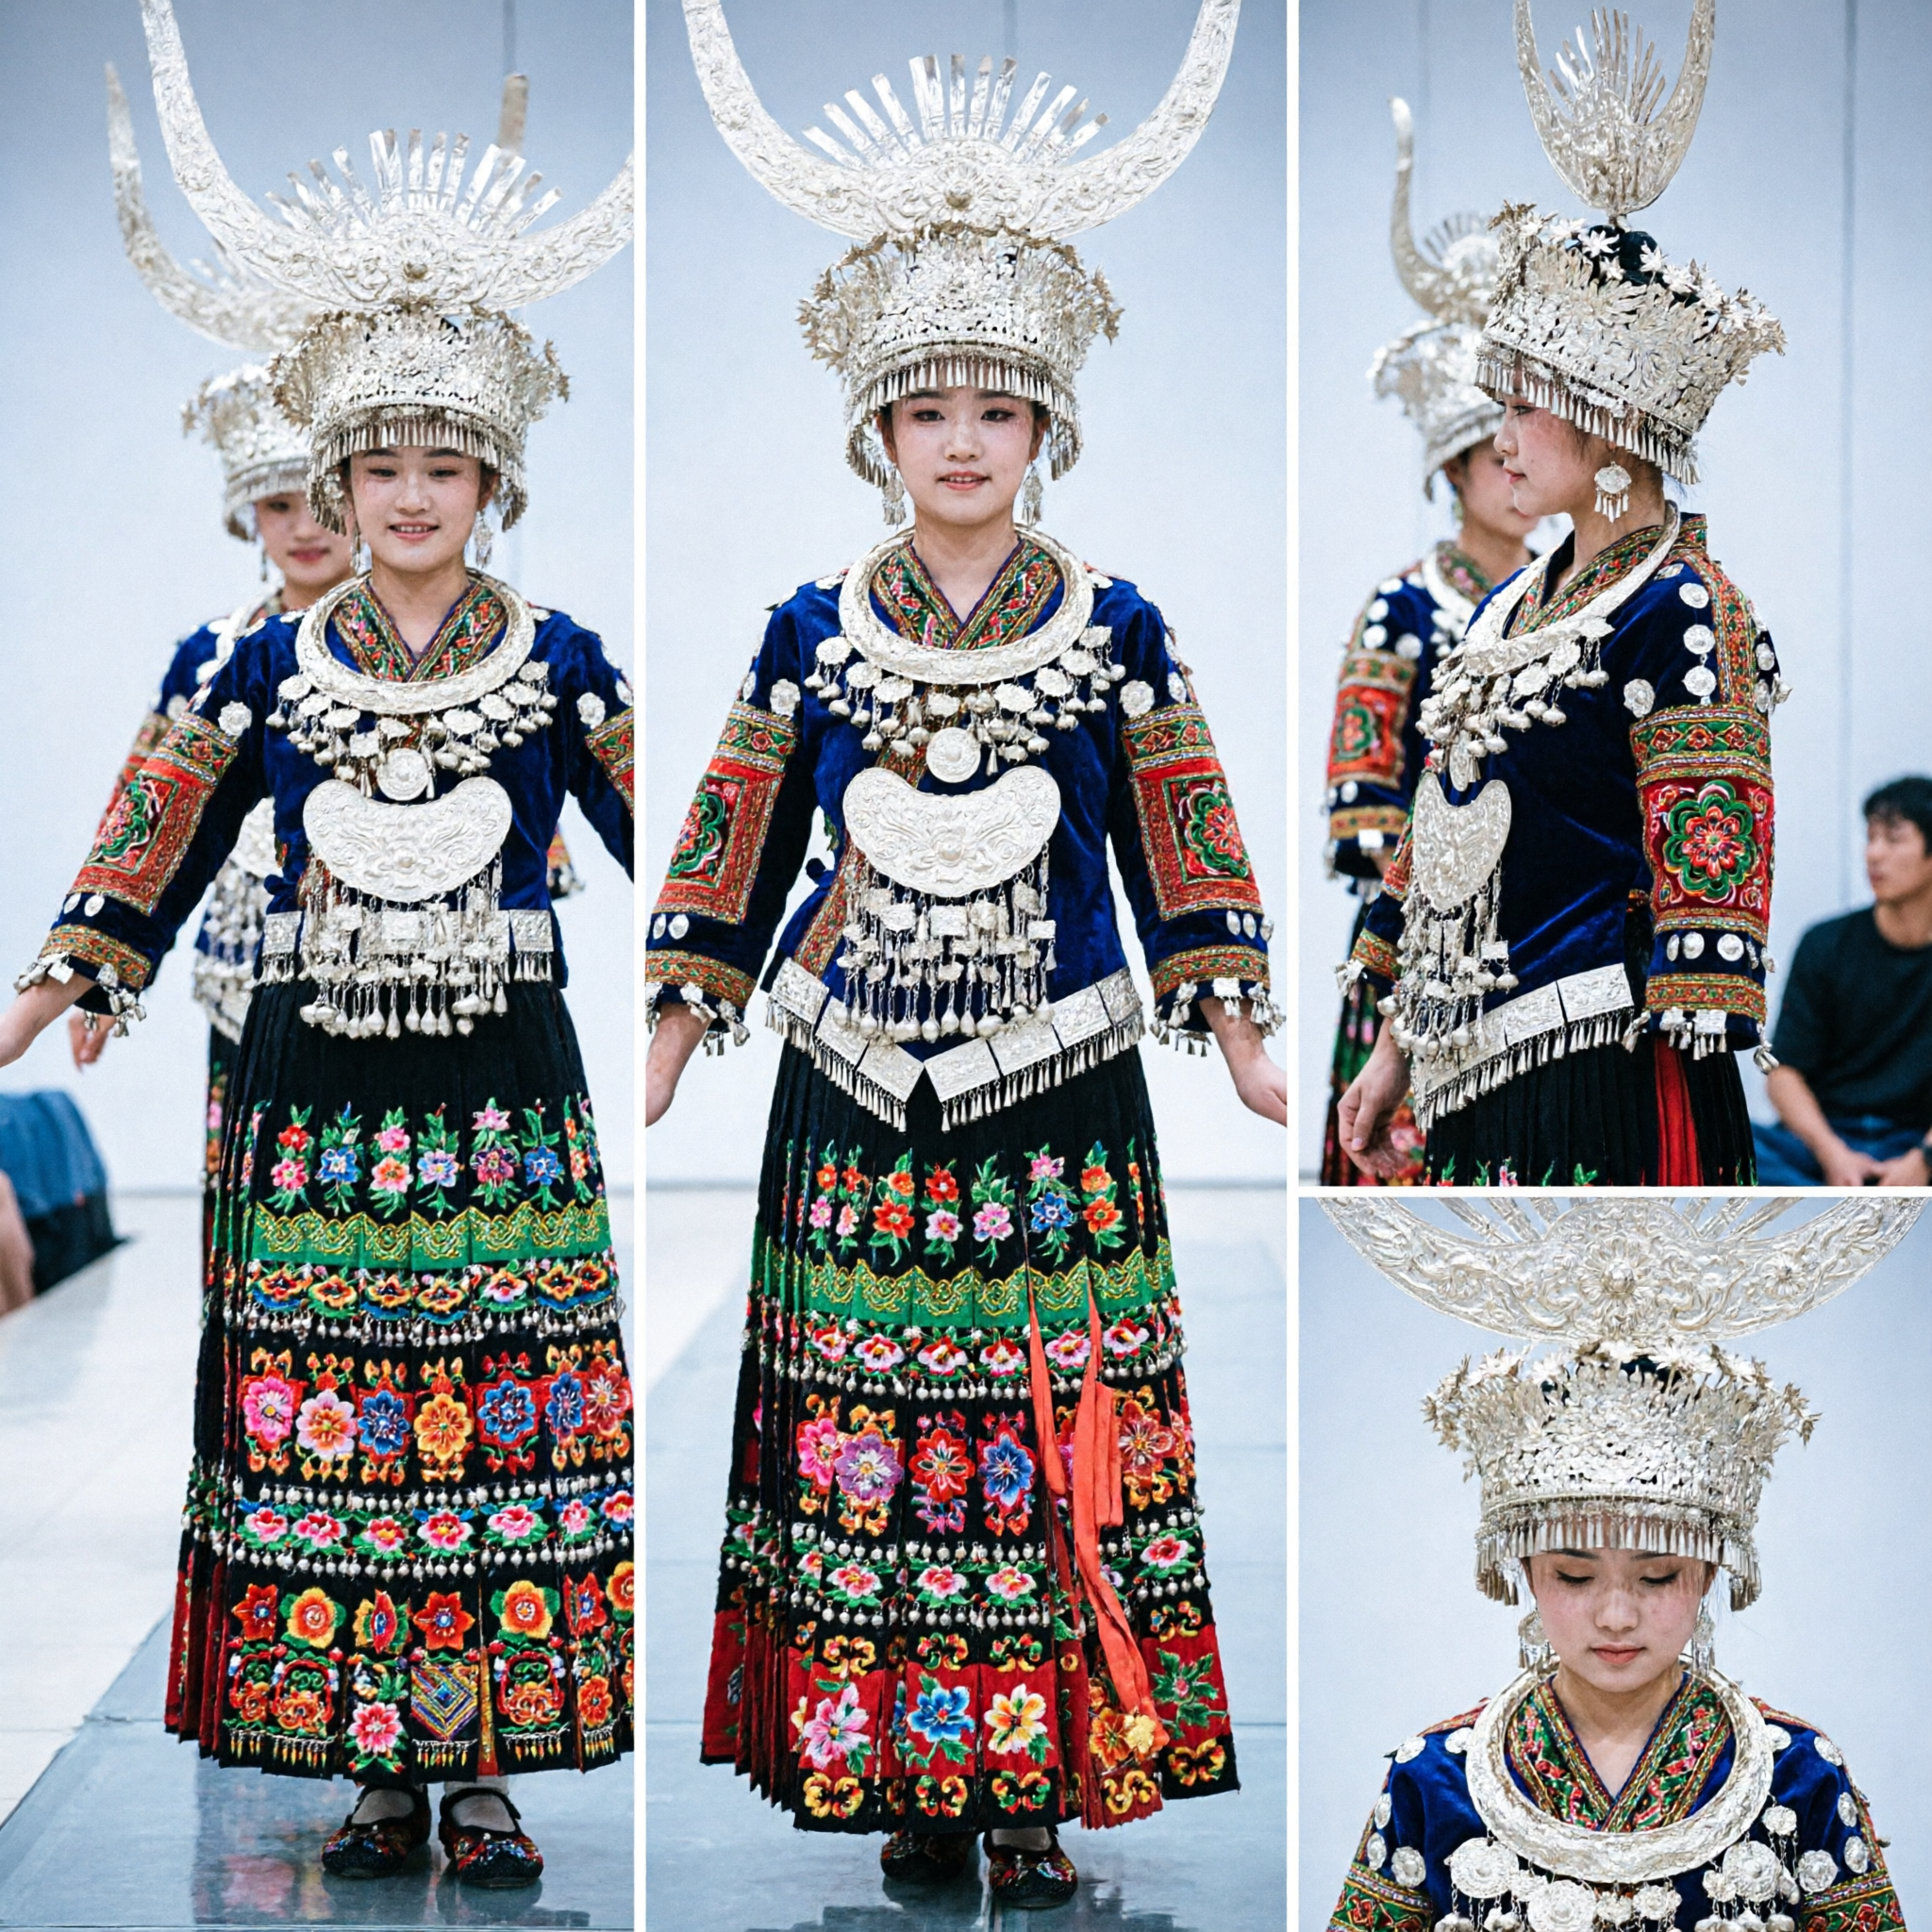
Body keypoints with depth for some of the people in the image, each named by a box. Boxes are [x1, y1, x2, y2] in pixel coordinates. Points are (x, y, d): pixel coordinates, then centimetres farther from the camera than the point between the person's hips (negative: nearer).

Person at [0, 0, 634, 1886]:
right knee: (322, 1412, 1)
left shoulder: (557, 665, 4)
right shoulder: (268, 669, 5)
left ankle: (488, 1764, 8)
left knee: (505, 1401, -1)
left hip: (502, 1092, -1)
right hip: (315, 1093, 1)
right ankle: (377, 1767, 11)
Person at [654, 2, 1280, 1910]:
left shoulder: (1114, 635, 2)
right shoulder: (811, 636, 4)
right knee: (864, 1435, 2)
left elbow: (1185, 867, 5)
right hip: (857, 1094, 1)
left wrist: (1242, 1047, -1)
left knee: (1060, 1430, -1)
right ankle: (913, 1780, 13)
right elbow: (730, 868, 9)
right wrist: (663, 1053, 7)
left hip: (1057, 1095, -1)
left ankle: (1038, 1785, 8)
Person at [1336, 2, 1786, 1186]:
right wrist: (1398, 1050, 21)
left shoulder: (1681, 613, -9)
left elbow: (1710, 875, -14)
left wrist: (1683, 1143, -18)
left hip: (1609, 1085, -8)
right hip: (1485, 1073, 8)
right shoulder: (1520, 601, 17)